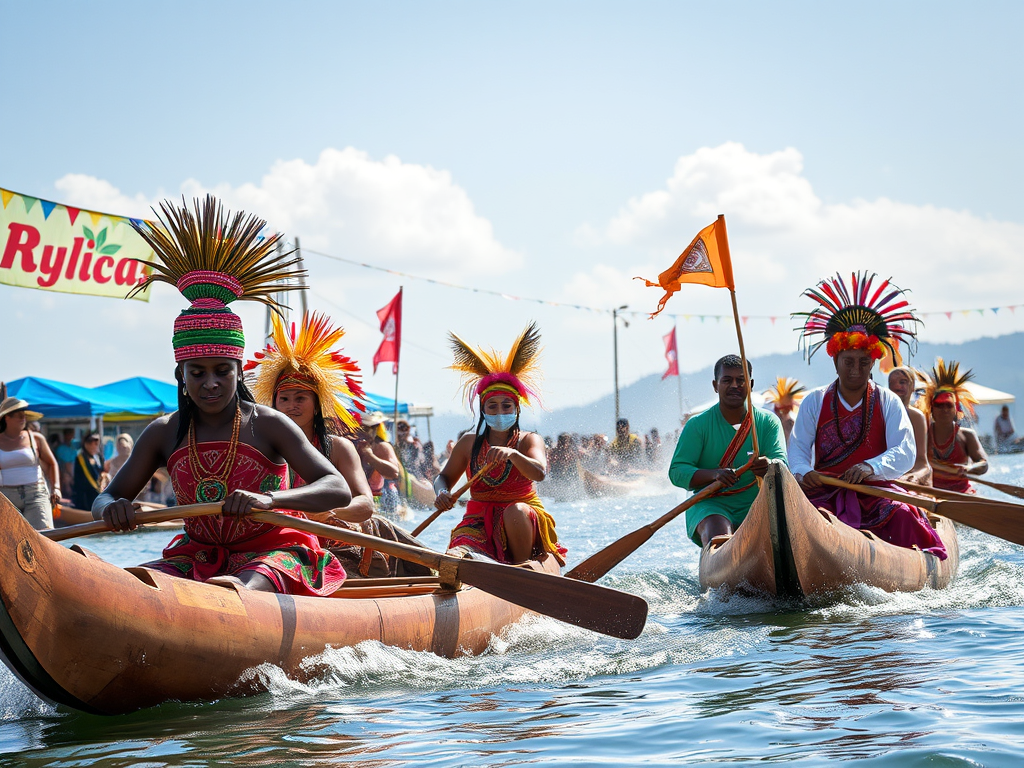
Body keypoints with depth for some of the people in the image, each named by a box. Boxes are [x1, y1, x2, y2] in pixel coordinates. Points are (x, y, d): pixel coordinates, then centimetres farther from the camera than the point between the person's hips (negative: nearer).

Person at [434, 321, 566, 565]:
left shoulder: (529, 441, -2)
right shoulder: (469, 443, 8)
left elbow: (539, 473, -22)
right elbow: (444, 477, 13)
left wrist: (512, 454, -41)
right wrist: (442, 492, -12)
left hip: (523, 521, 0)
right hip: (479, 522, 0)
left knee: (516, 510, -37)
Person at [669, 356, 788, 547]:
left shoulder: (768, 422, 9)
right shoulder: (698, 424, 4)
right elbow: (676, 471, -3)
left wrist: (768, 467, -30)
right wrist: (715, 474, -23)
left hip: (756, 506, 2)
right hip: (710, 505, -2)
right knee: (718, 536, -35)